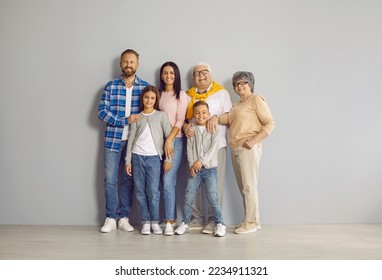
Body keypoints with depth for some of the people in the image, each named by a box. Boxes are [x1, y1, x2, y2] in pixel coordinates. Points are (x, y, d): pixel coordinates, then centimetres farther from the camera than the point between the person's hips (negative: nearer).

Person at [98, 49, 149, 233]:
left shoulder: (145, 87, 4)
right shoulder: (110, 86, 2)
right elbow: (102, 112, -5)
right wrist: (125, 121, -14)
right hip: (113, 139, 0)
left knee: (128, 180, 8)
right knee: (110, 179, 1)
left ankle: (123, 217, 18)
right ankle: (110, 218, 12)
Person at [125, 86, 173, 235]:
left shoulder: (161, 115, 5)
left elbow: (169, 137, 1)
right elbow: (131, 139, 10)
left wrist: (168, 159, -5)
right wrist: (128, 161, 4)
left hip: (154, 157, -2)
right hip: (137, 156, 2)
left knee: (153, 191, -5)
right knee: (140, 191, 3)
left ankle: (155, 222, 8)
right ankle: (145, 222, 12)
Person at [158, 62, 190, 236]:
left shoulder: (181, 95, 2)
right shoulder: (159, 94, 16)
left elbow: (180, 120, -5)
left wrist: (169, 140, -14)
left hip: (175, 140, -4)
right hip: (159, 140, 4)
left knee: (168, 181, -12)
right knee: (168, 182, 3)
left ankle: (169, 222, -8)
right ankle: (171, 218, 10)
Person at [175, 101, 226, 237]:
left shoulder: (213, 130, 2)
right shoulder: (191, 130, 7)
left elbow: (213, 148, -7)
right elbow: (189, 149, 3)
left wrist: (201, 161, -15)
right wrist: (192, 165, -9)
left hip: (209, 168, -2)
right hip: (194, 168, 2)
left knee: (213, 196, -6)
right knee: (188, 196, 2)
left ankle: (219, 224, 4)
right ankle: (185, 223, 13)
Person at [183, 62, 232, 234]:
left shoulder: (221, 93, 11)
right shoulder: (189, 95, 19)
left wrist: (216, 117, -15)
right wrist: (185, 126, -6)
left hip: (216, 144, -3)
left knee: (215, 182, -6)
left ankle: (213, 220, 0)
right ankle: (197, 218, 11)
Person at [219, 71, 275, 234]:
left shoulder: (256, 100, -1)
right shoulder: (237, 104, 23)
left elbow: (270, 123, -9)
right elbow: (228, 118, 8)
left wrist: (254, 140, -17)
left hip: (248, 148, -8)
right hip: (235, 149, 8)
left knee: (248, 186, -6)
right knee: (243, 187, 9)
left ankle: (251, 222, 1)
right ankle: (253, 221, 17)